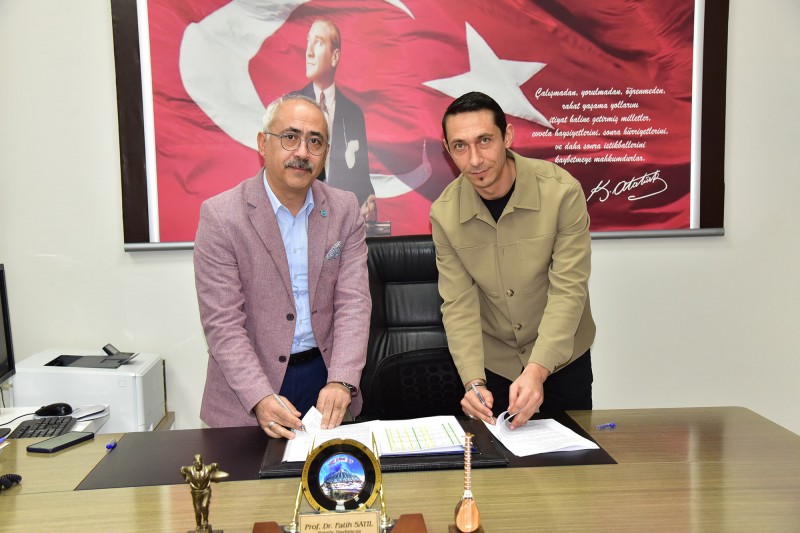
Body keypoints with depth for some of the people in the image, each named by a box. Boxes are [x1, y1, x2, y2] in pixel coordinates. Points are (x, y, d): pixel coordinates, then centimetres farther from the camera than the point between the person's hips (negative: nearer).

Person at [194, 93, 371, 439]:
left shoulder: (345, 209, 0)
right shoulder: (220, 215, -10)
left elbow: (353, 302, -6)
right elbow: (222, 322, -13)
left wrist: (341, 381, -19)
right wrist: (260, 398, -24)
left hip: (325, 373, 3)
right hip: (247, 387, -2)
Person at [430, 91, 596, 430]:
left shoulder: (562, 192, -22)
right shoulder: (445, 213, -14)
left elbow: (568, 290, -23)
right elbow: (458, 303, -15)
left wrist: (537, 371, -34)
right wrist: (473, 382, -26)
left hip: (561, 359, -1)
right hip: (491, 363, 2)